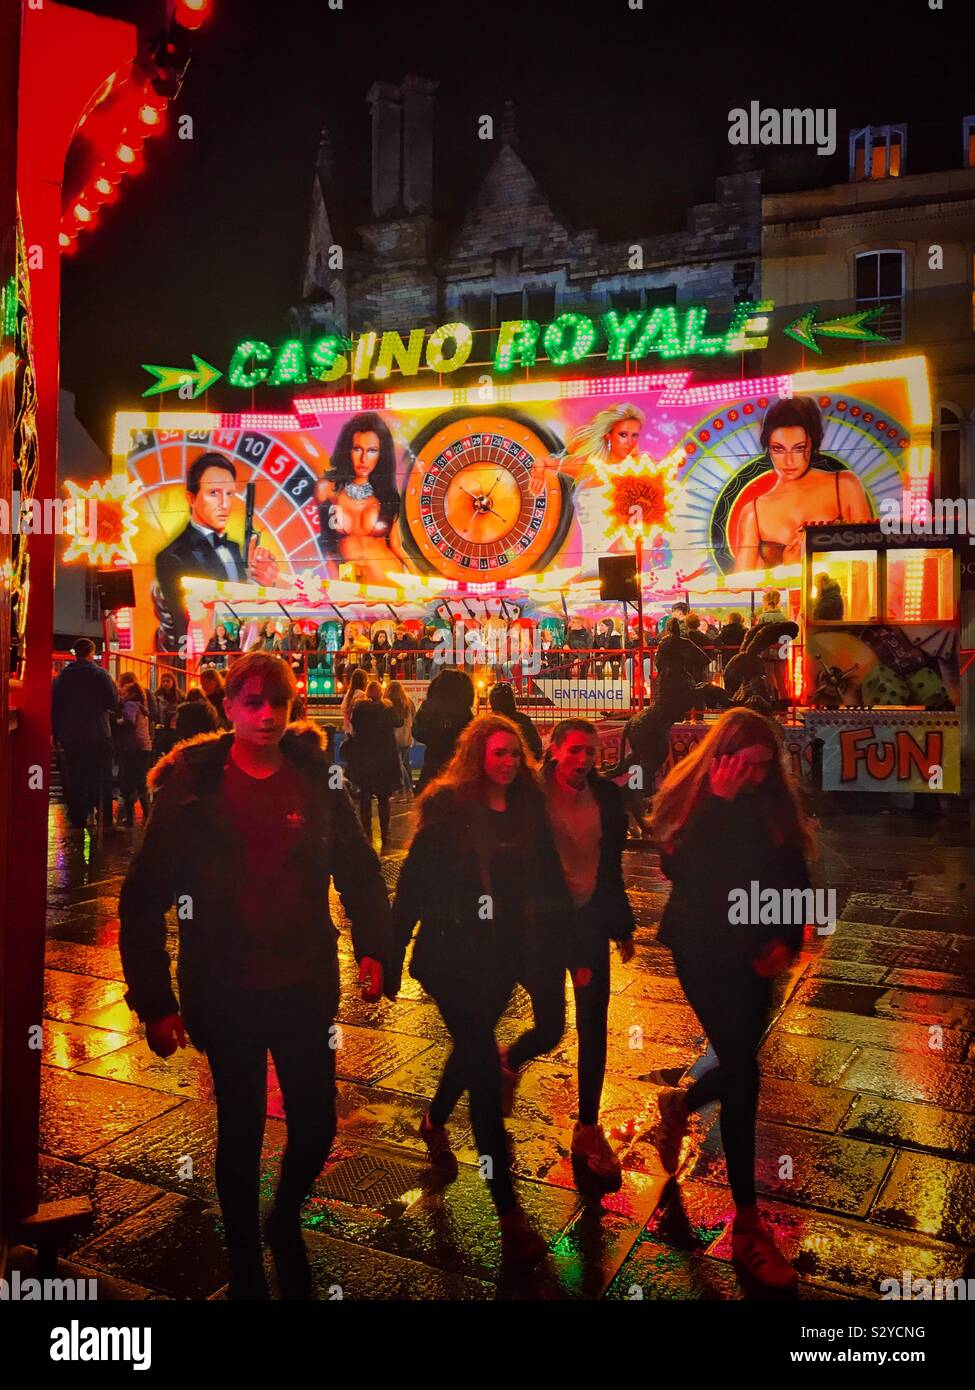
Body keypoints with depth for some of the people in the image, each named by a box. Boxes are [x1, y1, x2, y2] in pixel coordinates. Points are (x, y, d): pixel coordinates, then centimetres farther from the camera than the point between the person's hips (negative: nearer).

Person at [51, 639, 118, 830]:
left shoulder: (61, 677, 5)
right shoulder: (100, 674, -8)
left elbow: (54, 707, 8)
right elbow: (113, 702, -11)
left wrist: (57, 735, 14)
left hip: (70, 737, 3)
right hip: (98, 736, -3)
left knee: (75, 780, 8)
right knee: (101, 780, 5)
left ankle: (78, 822, 9)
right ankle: (104, 820, 4)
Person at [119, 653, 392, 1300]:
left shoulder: (316, 779, -3)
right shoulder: (192, 786, -8)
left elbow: (359, 870, 5)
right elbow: (145, 899, -7)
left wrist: (374, 949, -5)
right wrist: (155, 1001, -10)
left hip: (306, 988, 2)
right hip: (226, 996, -2)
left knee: (316, 1127, 9)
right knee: (242, 1133, 12)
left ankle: (285, 1223, 42)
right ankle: (246, 1269, 36)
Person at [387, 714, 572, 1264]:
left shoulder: (528, 811, 3)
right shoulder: (447, 808, -10)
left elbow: (549, 884, 4)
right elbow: (413, 883, -11)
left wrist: (561, 951, 1)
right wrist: (395, 952, -12)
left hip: (506, 953, 5)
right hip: (455, 954, -5)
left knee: (473, 1047, 22)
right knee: (485, 1067, -5)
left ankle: (435, 1123, 54)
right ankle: (508, 1211, 3)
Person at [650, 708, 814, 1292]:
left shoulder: (773, 804, -1)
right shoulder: (689, 801, -12)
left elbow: (796, 878, 4)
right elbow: (682, 871, -26)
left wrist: (789, 939, -8)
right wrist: (720, 802, -29)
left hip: (752, 953, 5)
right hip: (704, 953, -5)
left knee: (739, 1064, 14)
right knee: (743, 1075, -5)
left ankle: (680, 1103, 49)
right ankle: (748, 1225, 8)